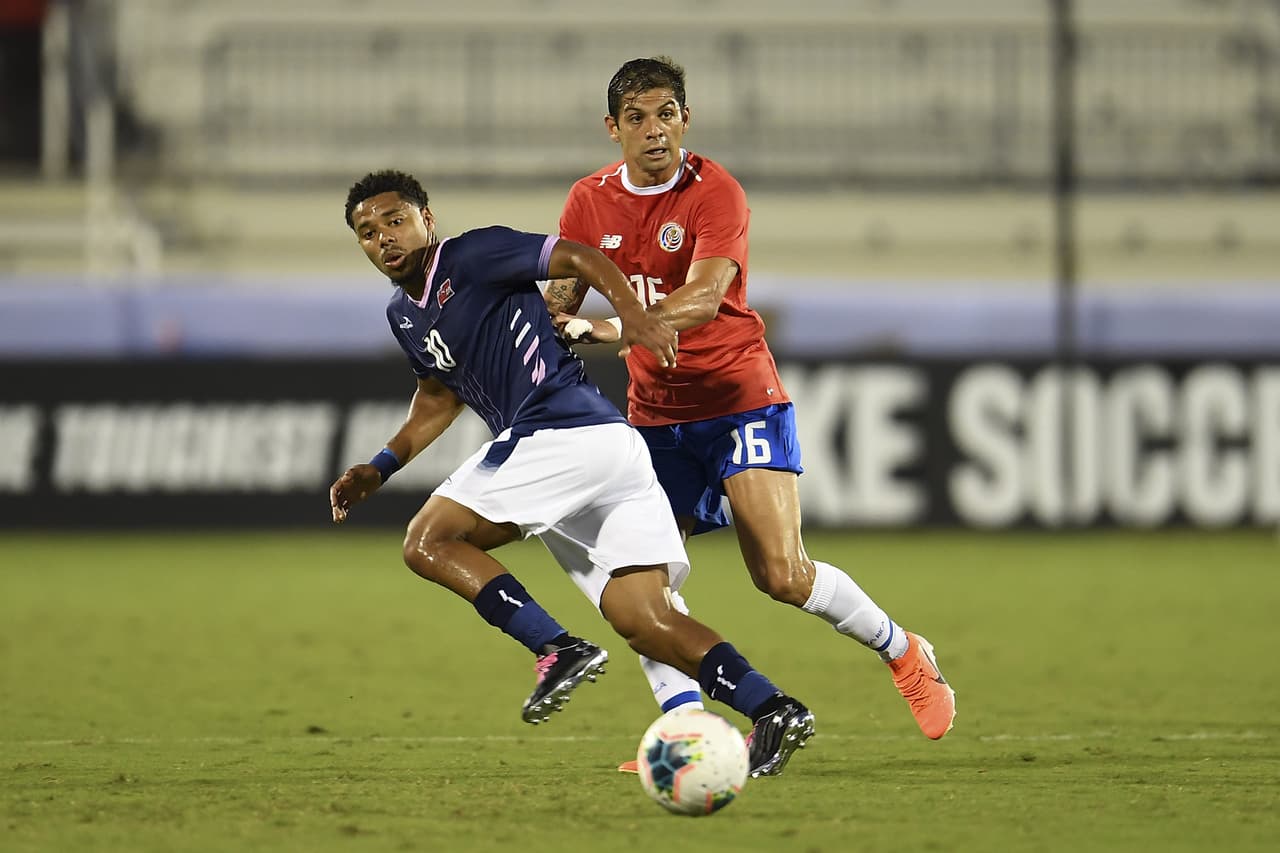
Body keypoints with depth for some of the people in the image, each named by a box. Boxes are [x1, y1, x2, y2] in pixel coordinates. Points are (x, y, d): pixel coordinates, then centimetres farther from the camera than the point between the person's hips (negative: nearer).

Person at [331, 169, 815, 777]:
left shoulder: (471, 257, -2)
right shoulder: (403, 315, 24)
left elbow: (578, 258, -9)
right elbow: (439, 395, 39)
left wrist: (628, 311, -25)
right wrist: (379, 469, 29)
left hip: (561, 431, -9)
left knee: (428, 542, -5)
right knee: (644, 620, -3)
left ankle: (561, 651, -16)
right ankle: (771, 708, -16)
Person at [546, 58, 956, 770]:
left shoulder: (715, 192, -14)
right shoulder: (589, 202, 2)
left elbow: (701, 299, -28)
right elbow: (560, 301, 9)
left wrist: (610, 328, -42)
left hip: (740, 398, -5)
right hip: (655, 412, 5)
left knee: (783, 575, -13)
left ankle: (905, 654, 10)